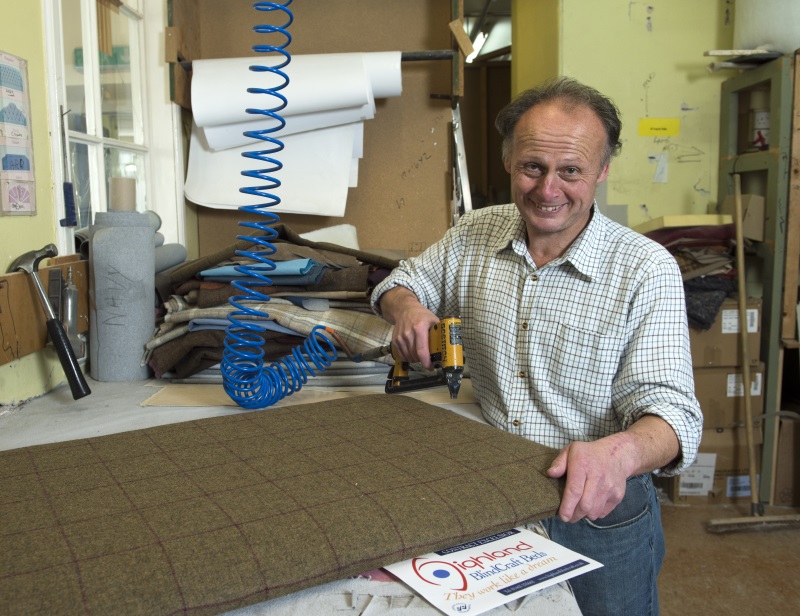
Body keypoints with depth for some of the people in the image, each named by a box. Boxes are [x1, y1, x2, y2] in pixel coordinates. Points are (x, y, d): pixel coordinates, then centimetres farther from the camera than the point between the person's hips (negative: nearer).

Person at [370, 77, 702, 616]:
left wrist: (620, 452, -44)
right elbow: (404, 280, 14)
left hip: (601, 513, -3)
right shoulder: (473, 235, -3)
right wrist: (407, 306, -10)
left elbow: (670, 410, -21)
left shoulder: (647, 269, -16)